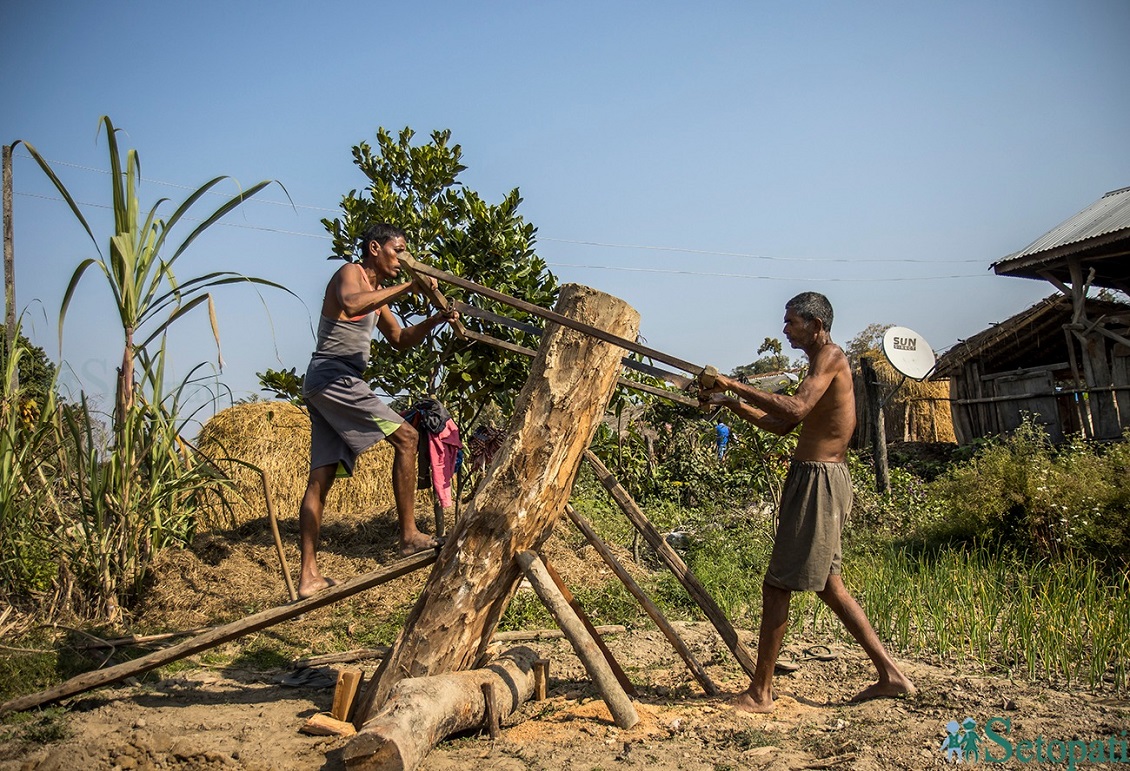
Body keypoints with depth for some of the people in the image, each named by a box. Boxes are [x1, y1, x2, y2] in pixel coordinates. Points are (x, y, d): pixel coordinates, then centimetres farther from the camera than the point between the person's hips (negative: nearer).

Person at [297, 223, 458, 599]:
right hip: (333, 377, -10)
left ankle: (308, 576, 6)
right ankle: (409, 535, -12)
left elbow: (400, 340, 28)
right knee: (405, 437, -13)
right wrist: (406, 287, -25)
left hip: (323, 385, 10)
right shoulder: (350, 273, -3)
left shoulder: (376, 292, 25)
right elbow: (350, 304, -27)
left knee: (321, 478, 5)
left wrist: (435, 320, 12)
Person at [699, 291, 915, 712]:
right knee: (826, 583, 17)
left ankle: (760, 692, 3)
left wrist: (735, 385, -23)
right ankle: (889, 673, 23)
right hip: (815, 478, 10)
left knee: (776, 585, -6)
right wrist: (731, 403, 12)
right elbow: (781, 424, 20)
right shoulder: (819, 364, 20)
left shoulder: (831, 357, -11)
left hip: (818, 481, -10)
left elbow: (796, 410, -27)